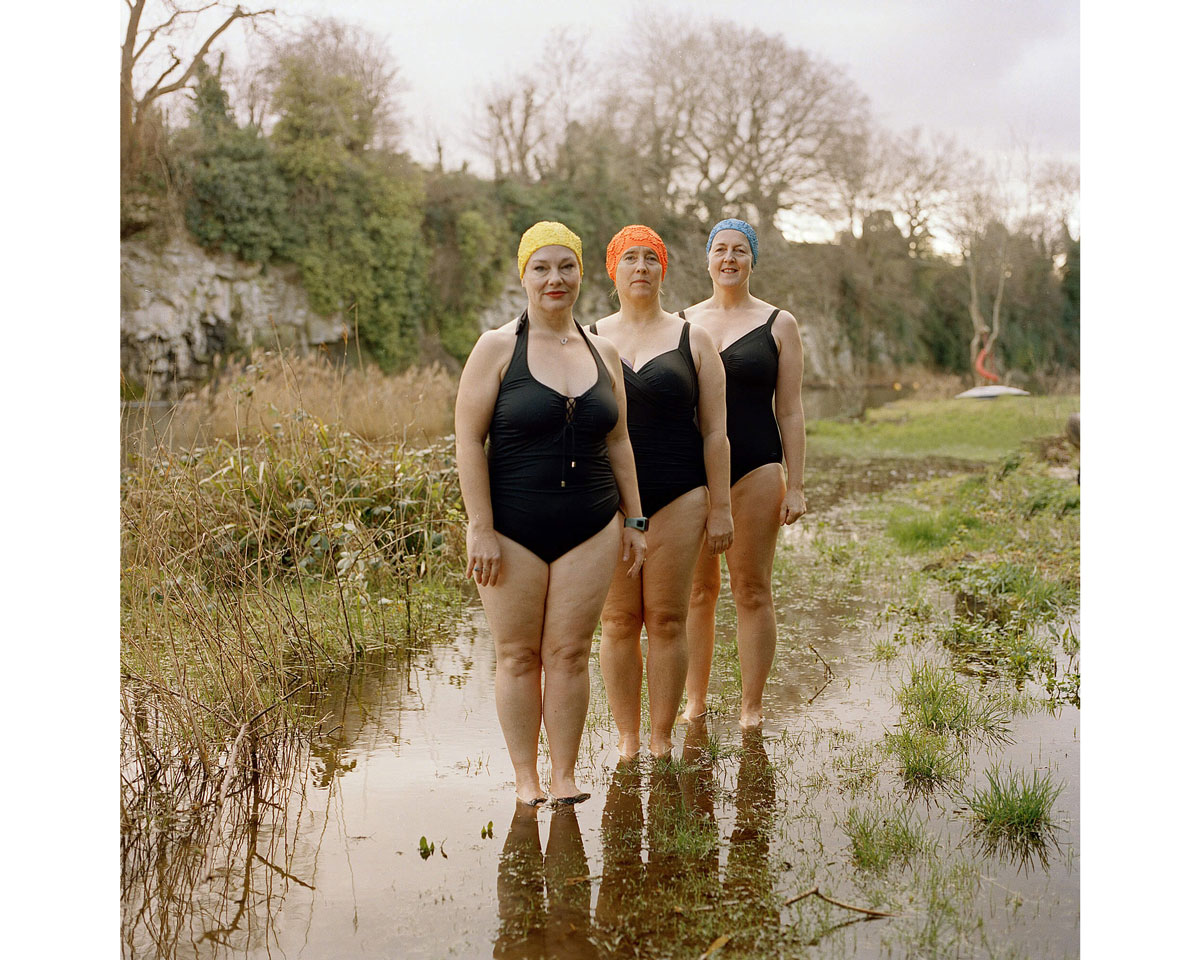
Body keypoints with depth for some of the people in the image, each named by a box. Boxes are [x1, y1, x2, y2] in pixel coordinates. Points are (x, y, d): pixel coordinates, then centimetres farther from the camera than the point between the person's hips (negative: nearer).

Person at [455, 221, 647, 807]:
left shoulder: (602, 352, 9)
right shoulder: (498, 348, -4)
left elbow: (618, 441, 15)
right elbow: (468, 439, -7)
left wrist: (634, 520, 12)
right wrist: (481, 529, -12)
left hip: (589, 529, 3)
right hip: (513, 528, -3)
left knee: (569, 653, 5)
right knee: (517, 655, 4)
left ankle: (565, 774, 16)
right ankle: (526, 777, 16)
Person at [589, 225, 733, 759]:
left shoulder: (692, 339, 6)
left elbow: (714, 430, 4)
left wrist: (720, 508, -1)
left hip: (677, 497, -1)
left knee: (667, 619, 2)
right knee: (618, 621, 4)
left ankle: (661, 738, 13)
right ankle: (626, 740, 14)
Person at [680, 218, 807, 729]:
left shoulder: (778, 324, 5)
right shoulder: (683, 322, 11)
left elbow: (789, 411, 3)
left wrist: (795, 485, -3)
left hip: (755, 469, -2)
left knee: (752, 590, 1)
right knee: (697, 589, 6)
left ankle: (751, 707, 10)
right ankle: (694, 701, 16)